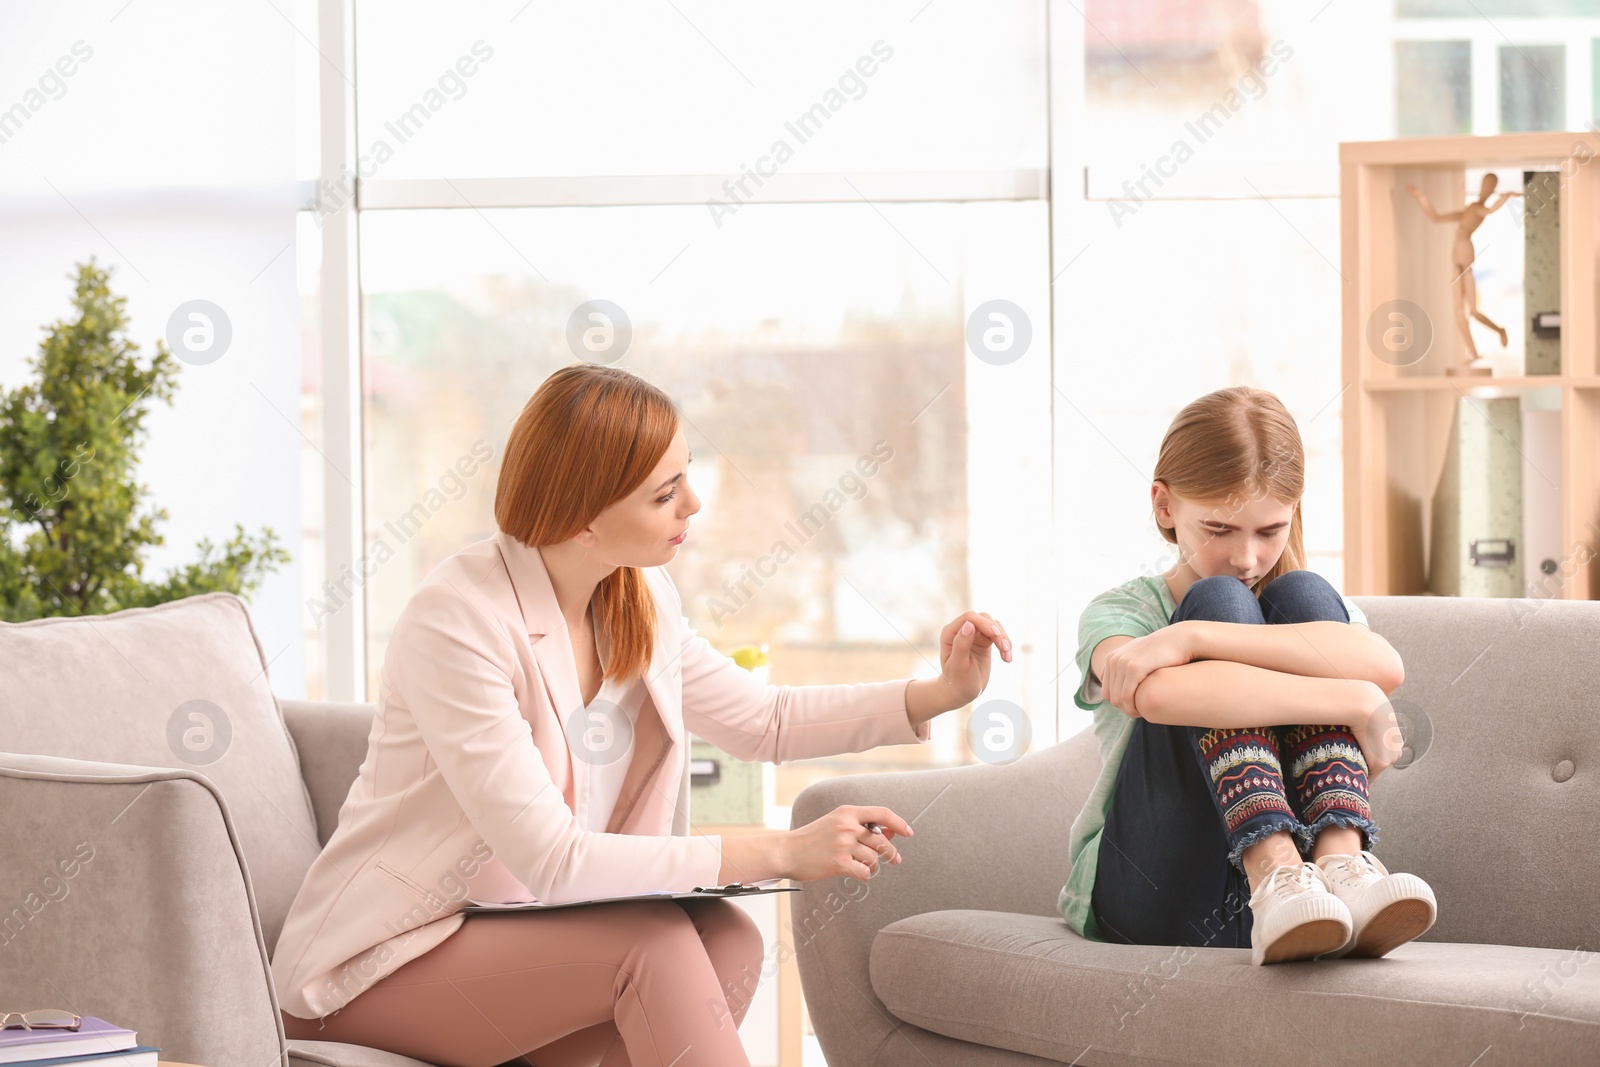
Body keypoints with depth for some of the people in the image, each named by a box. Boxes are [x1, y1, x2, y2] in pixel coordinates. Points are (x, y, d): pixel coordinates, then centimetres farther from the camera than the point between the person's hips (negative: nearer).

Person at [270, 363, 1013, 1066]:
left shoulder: (639, 600, 1)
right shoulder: (457, 624, -24)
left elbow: (760, 719, 18)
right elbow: (552, 860, -28)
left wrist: (941, 693, 6)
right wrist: (781, 853, -29)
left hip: (522, 929, 8)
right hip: (385, 962, -8)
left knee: (726, 941, -19)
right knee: (656, 943, -28)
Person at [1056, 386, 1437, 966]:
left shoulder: (1317, 610, 12)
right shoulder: (1119, 612, 2)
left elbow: (1385, 666, -17)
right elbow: (1161, 696, -26)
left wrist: (1193, 638, -24)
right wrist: (1356, 703, -26)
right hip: (1151, 891, -2)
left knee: (1301, 594, -11)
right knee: (1220, 600, -18)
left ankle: (1341, 861, -31)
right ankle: (1274, 869, -40)